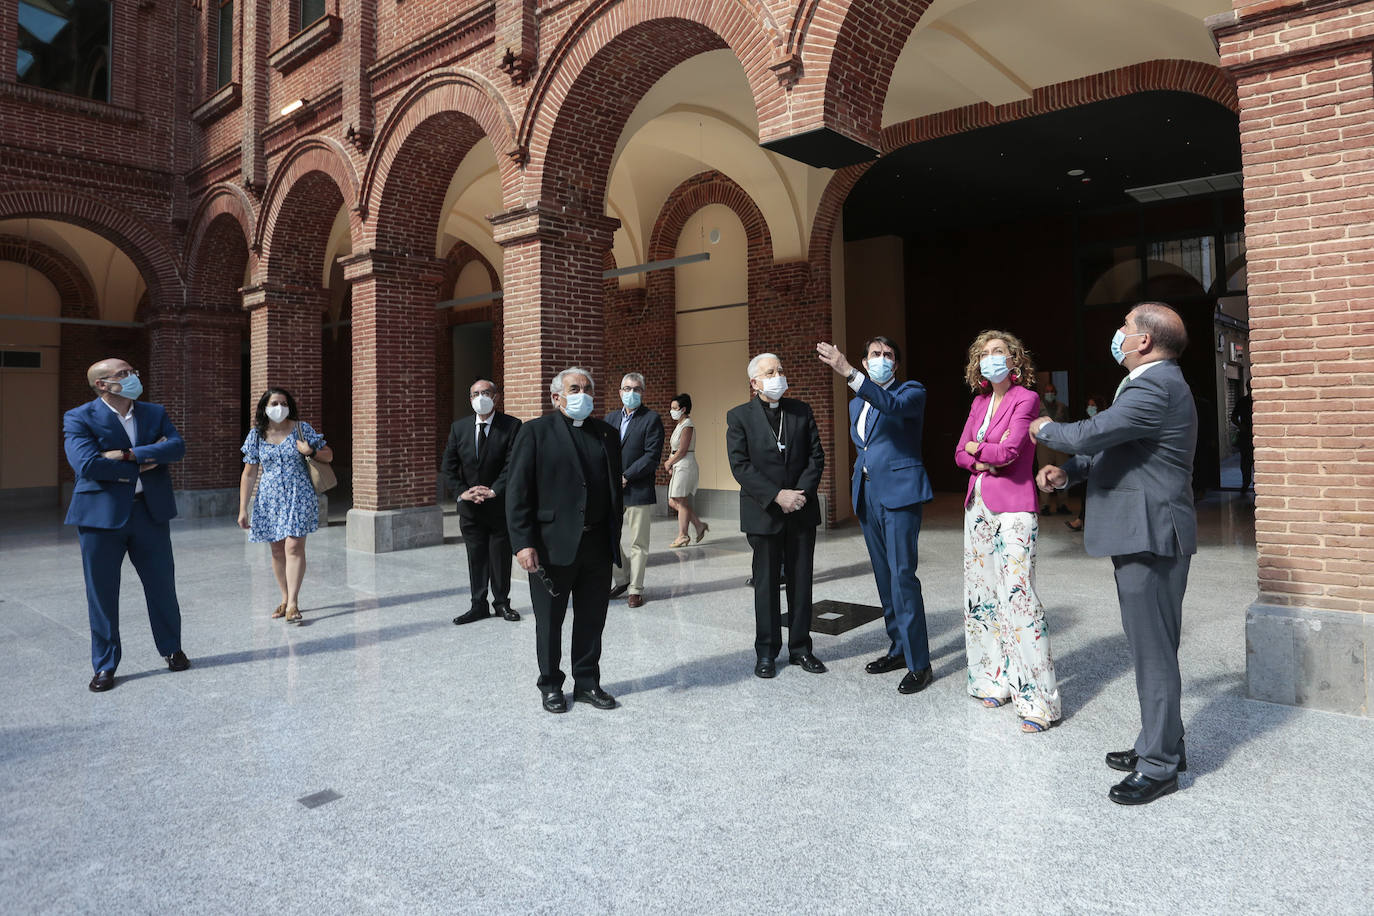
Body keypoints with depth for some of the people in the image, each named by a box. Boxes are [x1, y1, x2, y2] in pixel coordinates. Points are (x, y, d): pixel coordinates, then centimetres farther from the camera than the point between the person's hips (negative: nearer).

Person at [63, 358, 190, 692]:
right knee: (102, 592, 6)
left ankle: (172, 649, 29)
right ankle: (105, 665, 20)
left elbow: (177, 447, -8)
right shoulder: (79, 418, -4)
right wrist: (142, 464, -12)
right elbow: (87, 464, -19)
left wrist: (127, 454, -17)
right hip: (102, 514, -3)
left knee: (162, 586, 11)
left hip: (150, 511, 3)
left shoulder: (154, 413, 8)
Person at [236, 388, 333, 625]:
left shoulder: (301, 429, 0)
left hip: (298, 496, -3)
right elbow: (249, 474, 6)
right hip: (270, 498, 3)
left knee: (294, 547, -12)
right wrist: (242, 509, 3)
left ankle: (293, 604, -11)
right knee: (277, 550, 8)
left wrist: (311, 452, -15)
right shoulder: (257, 434, 5)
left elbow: (328, 456, 8)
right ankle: (285, 599, 22)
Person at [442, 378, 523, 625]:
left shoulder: (511, 426, -5)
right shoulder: (459, 427, 6)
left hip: (500, 504, -3)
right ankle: (478, 605, 17)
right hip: (470, 506, 3)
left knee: (501, 556, 6)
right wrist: (462, 492, -7)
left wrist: (493, 491, -19)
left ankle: (502, 602, 20)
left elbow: (513, 464, -12)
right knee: (475, 557, 8)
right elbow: (449, 466, 5)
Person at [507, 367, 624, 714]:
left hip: (598, 545, 4)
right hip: (553, 546, -4)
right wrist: (523, 543, -15)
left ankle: (587, 682, 29)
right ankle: (551, 685, 27)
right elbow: (517, 491, -8)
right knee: (549, 622, 10)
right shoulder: (535, 432, -3)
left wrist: (615, 536, 10)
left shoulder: (607, 434, 11)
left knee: (592, 620, 13)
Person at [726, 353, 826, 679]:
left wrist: (801, 492, -12)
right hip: (763, 512, -3)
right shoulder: (739, 416, -3)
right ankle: (767, 652, 18)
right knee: (766, 584, 7)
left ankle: (800, 648, 21)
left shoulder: (801, 411, 7)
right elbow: (740, 465, -10)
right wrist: (777, 496, -17)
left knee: (801, 581, 9)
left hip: (802, 511, 3)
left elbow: (816, 456, 4)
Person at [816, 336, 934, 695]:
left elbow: (893, 405, -26)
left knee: (902, 575, -12)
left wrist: (848, 372, -34)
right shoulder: (857, 403, 19)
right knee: (885, 577, 12)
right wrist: (857, 483, 14)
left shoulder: (911, 391, -2)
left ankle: (918, 663, -5)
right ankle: (899, 648, 23)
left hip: (899, 491, -7)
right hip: (867, 494, 7)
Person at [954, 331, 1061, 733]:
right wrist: (984, 461, -10)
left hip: (1013, 507, -7)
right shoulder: (979, 402, 14)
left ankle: (1036, 700, -5)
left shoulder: (1026, 398, -6)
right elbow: (960, 454, 10)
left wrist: (977, 448, 0)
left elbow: (1009, 450, -16)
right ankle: (995, 679, 22)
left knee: (1018, 595, -11)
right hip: (978, 503, 8)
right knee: (981, 593, 10)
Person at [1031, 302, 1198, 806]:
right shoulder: (1151, 383, 16)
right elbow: (1110, 448, 20)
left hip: (1150, 538, -11)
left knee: (1153, 651, -1)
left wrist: (1046, 428, -6)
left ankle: (1159, 766, 10)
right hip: (1140, 536, 11)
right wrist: (1068, 472, 4)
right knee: (1152, 649, 19)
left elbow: (1089, 434, -27)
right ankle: (1162, 744, 32)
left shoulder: (1156, 388, -19)